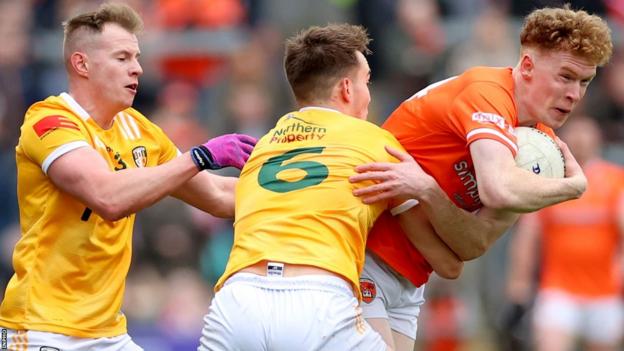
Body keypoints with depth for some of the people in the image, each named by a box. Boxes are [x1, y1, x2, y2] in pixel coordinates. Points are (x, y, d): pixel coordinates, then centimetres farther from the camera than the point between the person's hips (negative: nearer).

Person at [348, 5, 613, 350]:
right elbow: (500, 190, -39)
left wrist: (423, 191, -26)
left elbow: (473, 246, -8)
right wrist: (574, 185, -22)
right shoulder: (487, 91, -19)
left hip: (407, 280, 8)